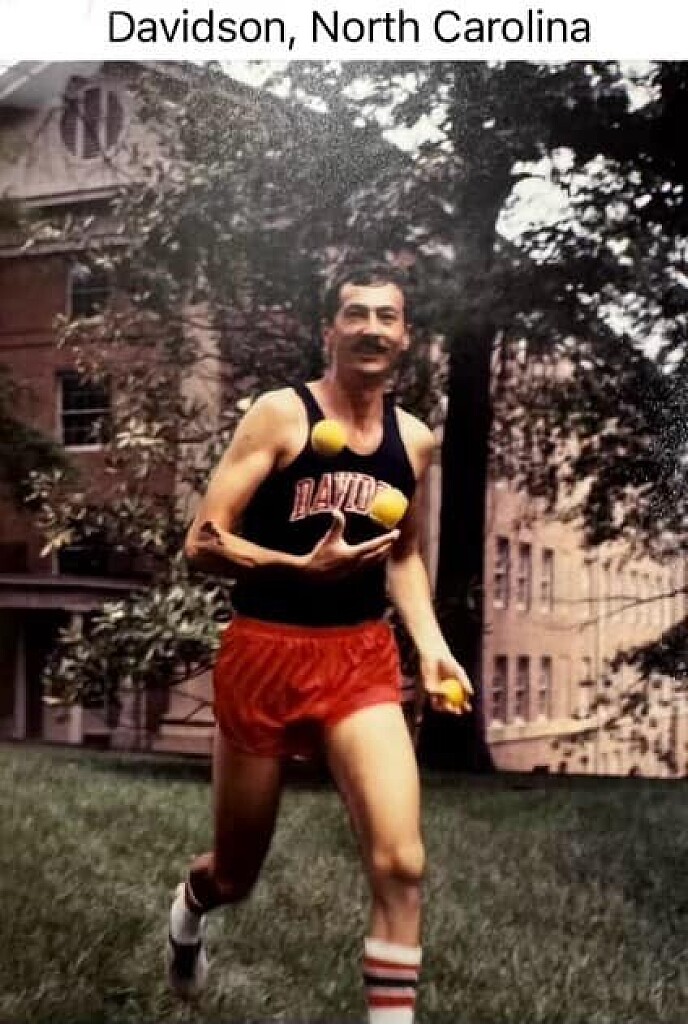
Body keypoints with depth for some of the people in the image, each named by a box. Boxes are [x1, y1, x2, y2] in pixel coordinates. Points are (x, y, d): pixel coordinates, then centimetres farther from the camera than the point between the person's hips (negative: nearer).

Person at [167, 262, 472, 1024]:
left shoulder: (415, 440, 6)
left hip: (363, 658, 3)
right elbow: (202, 544, -12)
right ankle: (187, 910, 52)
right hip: (266, 655, -3)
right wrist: (304, 566, -25)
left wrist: (430, 644, 6)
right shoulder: (279, 414, -9)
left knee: (400, 863, -15)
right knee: (236, 875, 15)